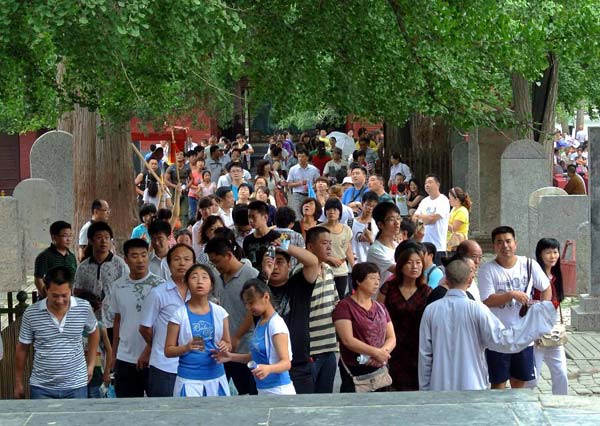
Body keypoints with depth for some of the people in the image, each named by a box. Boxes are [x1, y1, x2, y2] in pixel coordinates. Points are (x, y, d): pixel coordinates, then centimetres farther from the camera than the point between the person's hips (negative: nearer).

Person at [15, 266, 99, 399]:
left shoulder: (84, 308, -6)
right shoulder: (31, 313, -9)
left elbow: (93, 332, 15)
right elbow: (22, 348, 3)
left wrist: (91, 364, 12)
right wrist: (18, 383, 8)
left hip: (76, 386, 1)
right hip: (41, 388, -1)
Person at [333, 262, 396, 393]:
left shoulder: (380, 308, 16)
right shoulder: (345, 306, -5)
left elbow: (392, 338, 12)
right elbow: (348, 340, -14)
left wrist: (383, 352, -10)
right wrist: (376, 352, -17)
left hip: (380, 370, 6)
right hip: (355, 371, -6)